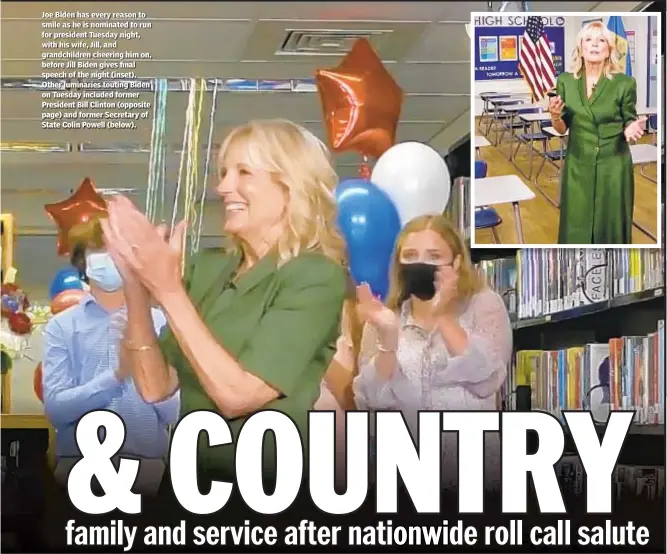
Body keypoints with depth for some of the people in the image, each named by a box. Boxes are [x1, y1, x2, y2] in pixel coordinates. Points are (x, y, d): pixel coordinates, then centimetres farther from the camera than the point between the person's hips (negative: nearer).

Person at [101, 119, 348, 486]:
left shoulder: (317, 278, -9)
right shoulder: (207, 268, 6)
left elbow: (237, 395, -17)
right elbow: (155, 387, 2)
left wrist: (168, 290, -17)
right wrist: (137, 288, -9)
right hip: (192, 471, 5)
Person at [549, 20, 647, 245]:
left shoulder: (624, 83, -6)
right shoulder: (565, 81, 2)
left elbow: (629, 121, 5)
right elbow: (562, 128, 7)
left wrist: (630, 129, -19)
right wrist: (554, 116, -15)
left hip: (613, 165, -2)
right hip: (578, 165, 2)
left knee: (611, 226, 4)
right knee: (576, 228, 3)